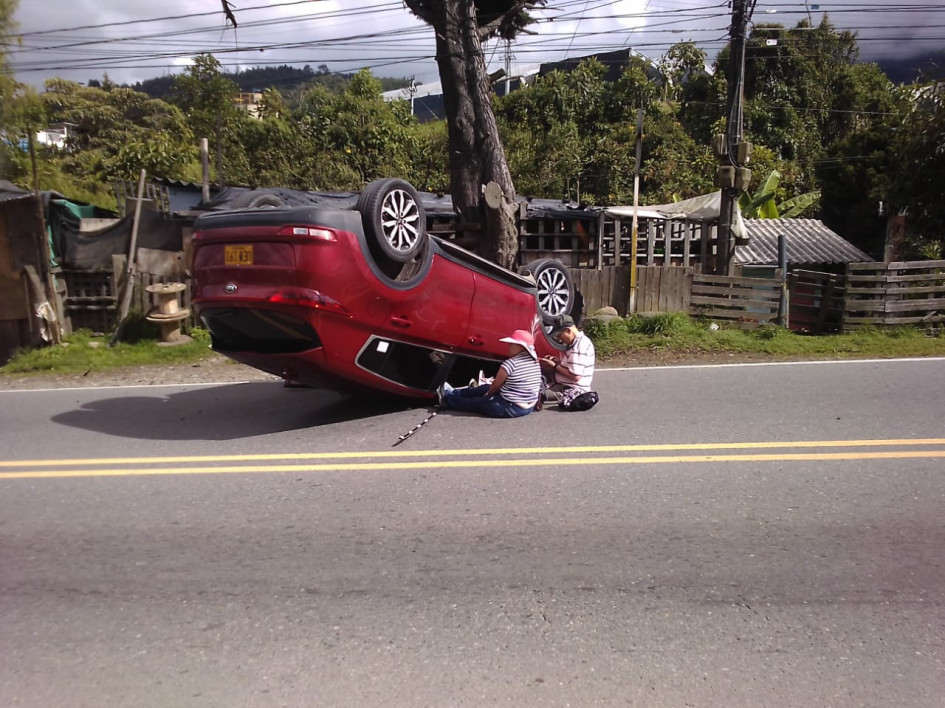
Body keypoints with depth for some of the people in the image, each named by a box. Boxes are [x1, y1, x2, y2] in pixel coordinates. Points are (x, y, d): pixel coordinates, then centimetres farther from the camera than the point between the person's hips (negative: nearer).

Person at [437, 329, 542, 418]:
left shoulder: (510, 363, -21)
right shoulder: (535, 362, 3)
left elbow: (495, 386, -8)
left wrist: (488, 394, 13)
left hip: (510, 408, -8)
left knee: (473, 402, 15)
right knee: (486, 387, 25)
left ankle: (447, 397, 39)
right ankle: (454, 392, 43)